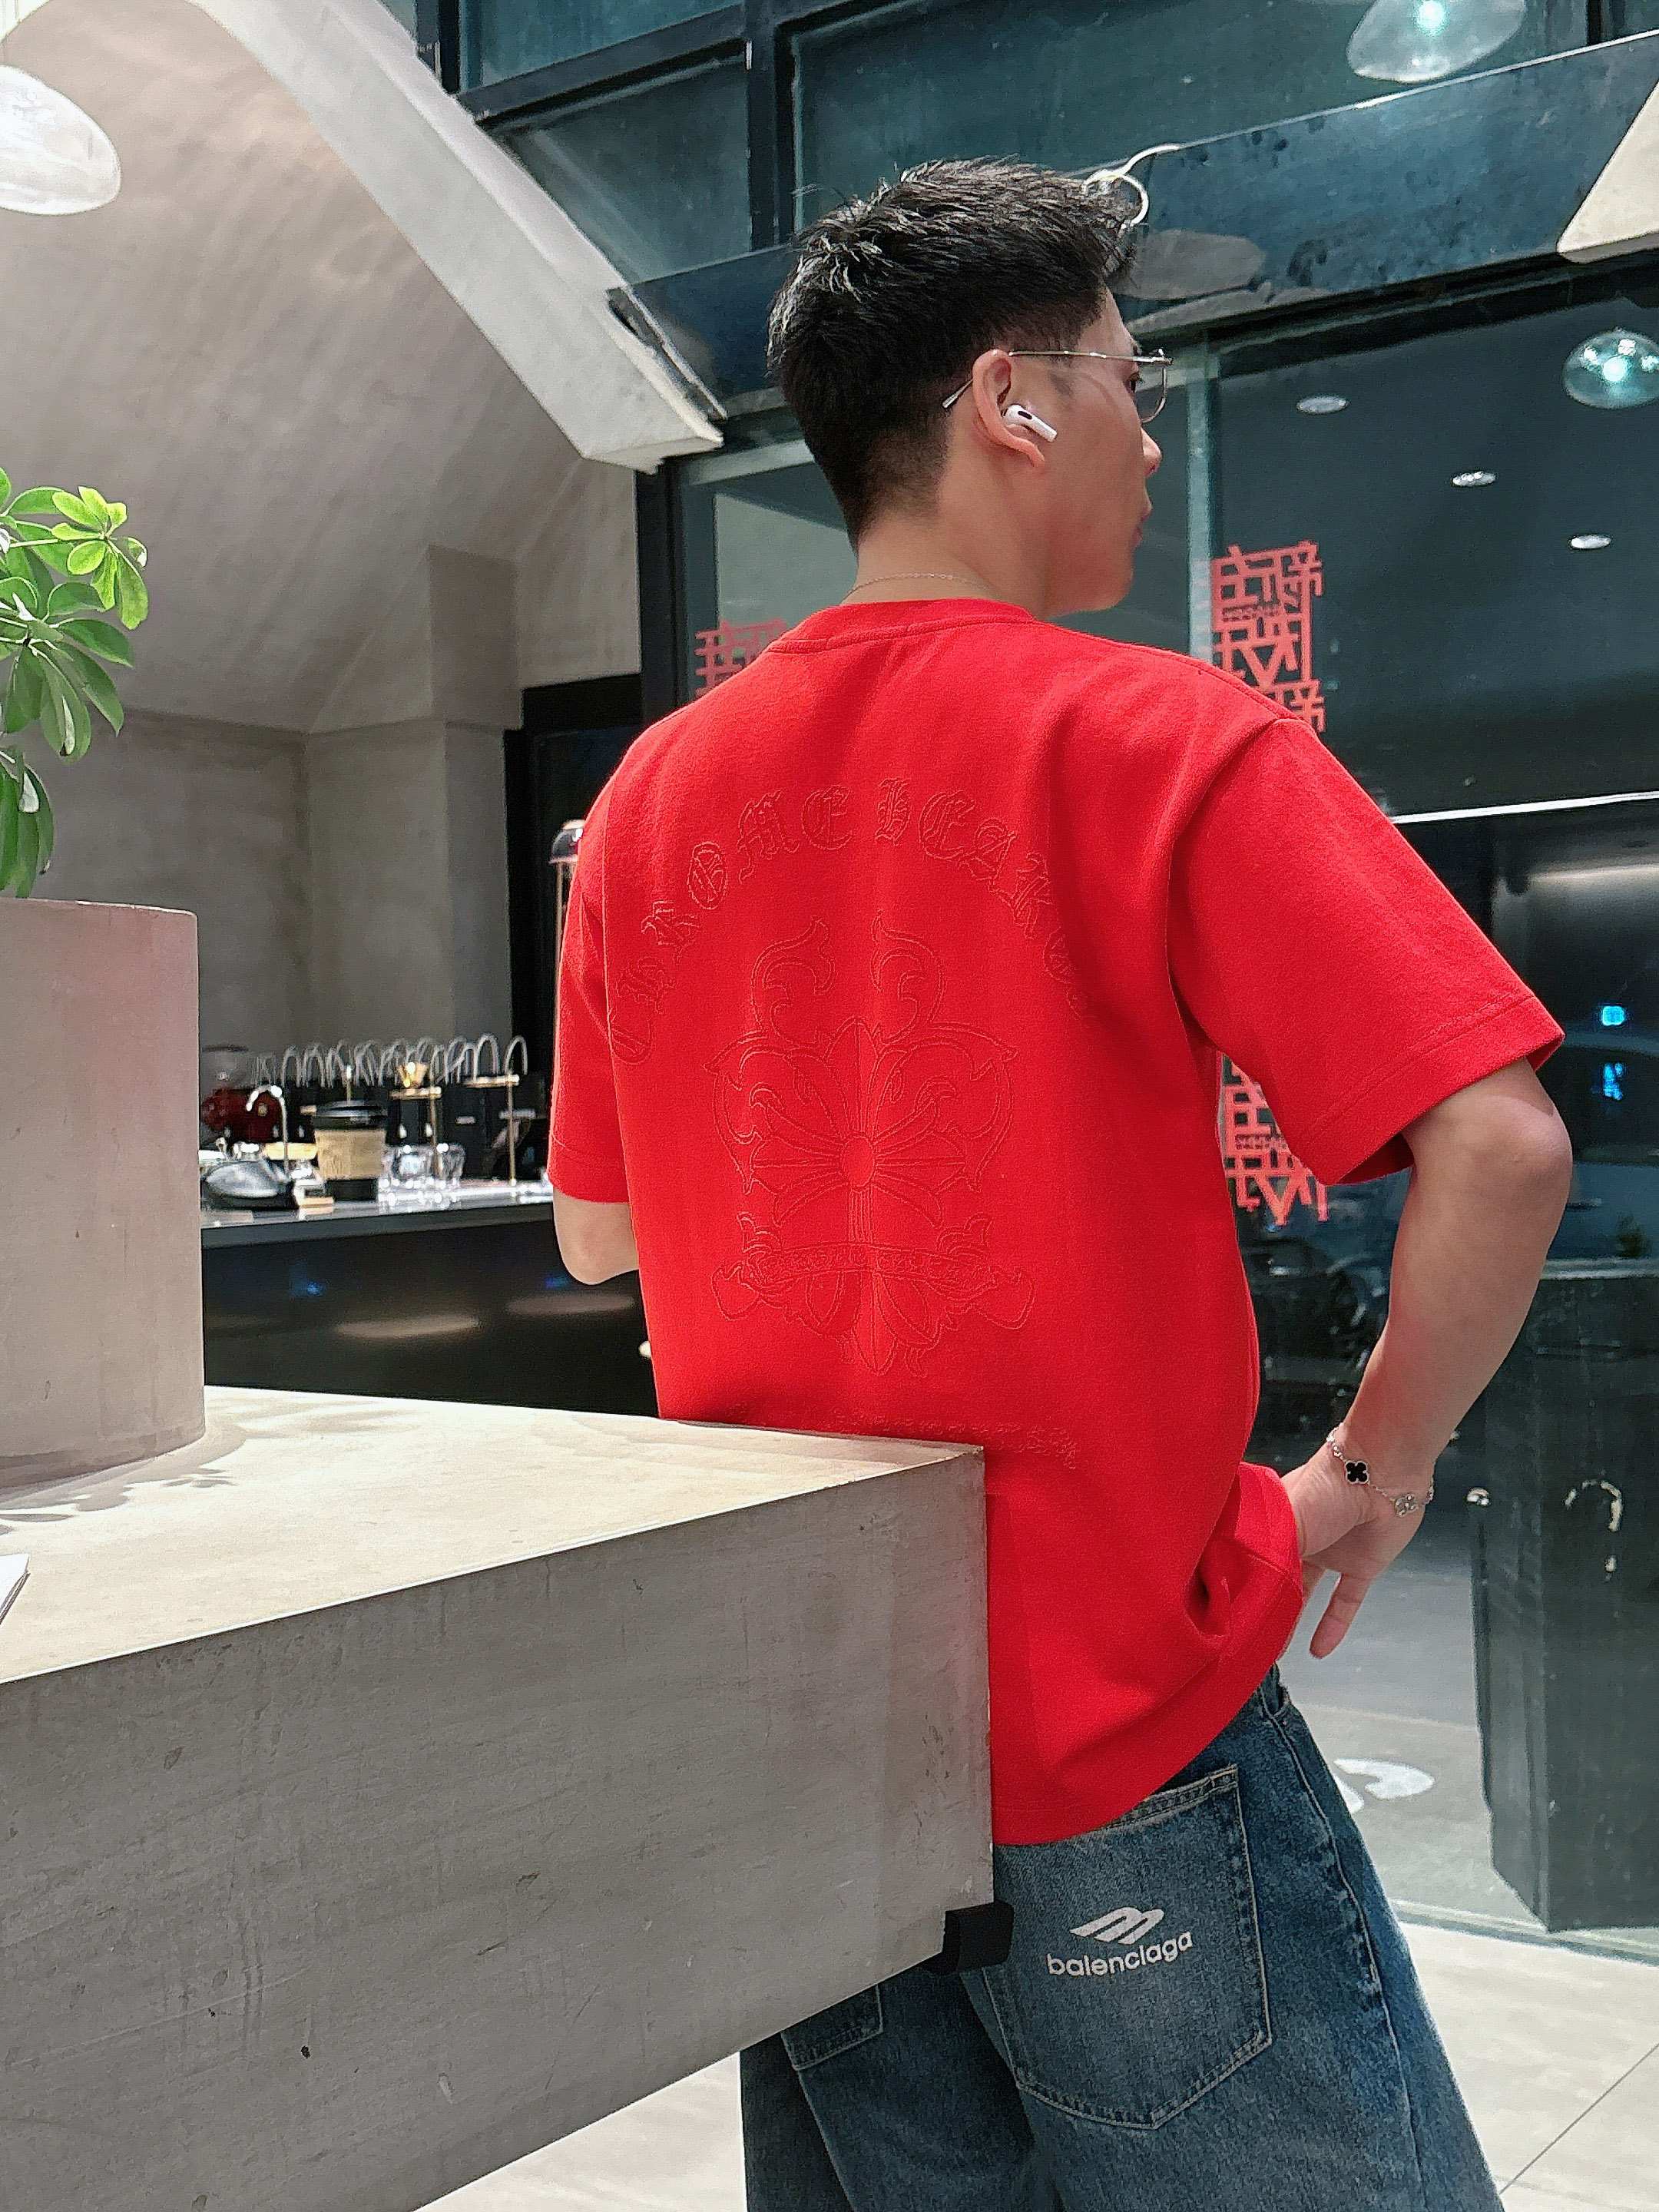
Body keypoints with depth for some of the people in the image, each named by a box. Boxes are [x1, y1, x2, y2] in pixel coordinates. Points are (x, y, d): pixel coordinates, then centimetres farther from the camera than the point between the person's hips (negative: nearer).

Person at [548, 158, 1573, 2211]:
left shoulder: (653, 790, 2)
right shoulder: (1165, 738, -12)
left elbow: (593, 1232, 10)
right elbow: (1496, 1146, -19)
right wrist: (1379, 1466, -5)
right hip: (1125, 1729, -5)